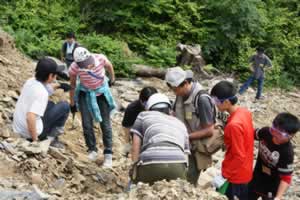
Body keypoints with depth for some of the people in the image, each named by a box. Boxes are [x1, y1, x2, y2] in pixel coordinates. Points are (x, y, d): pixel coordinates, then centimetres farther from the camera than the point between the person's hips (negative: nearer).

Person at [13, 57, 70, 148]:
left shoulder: (30, 81, 1)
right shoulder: (42, 93, -25)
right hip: (30, 132, -8)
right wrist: (35, 139, -25)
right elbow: (30, 117, -35)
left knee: (50, 104, 29)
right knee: (65, 106, 3)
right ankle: (51, 137, 10)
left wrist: (59, 85, 14)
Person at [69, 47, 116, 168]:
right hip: (85, 93, 0)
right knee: (87, 123, -9)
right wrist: (72, 104, -1)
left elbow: (109, 66, -5)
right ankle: (92, 150, 12)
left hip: (102, 92, 0)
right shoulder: (74, 67, -28)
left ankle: (108, 154, 1)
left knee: (105, 123, -4)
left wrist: (112, 79, 11)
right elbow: (72, 85, -10)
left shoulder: (100, 58, -30)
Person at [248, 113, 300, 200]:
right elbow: (254, 134, 3)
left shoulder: (287, 153, -34)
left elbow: (286, 178, -29)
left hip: (271, 188, -6)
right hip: (256, 179, 6)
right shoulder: (266, 132, -20)